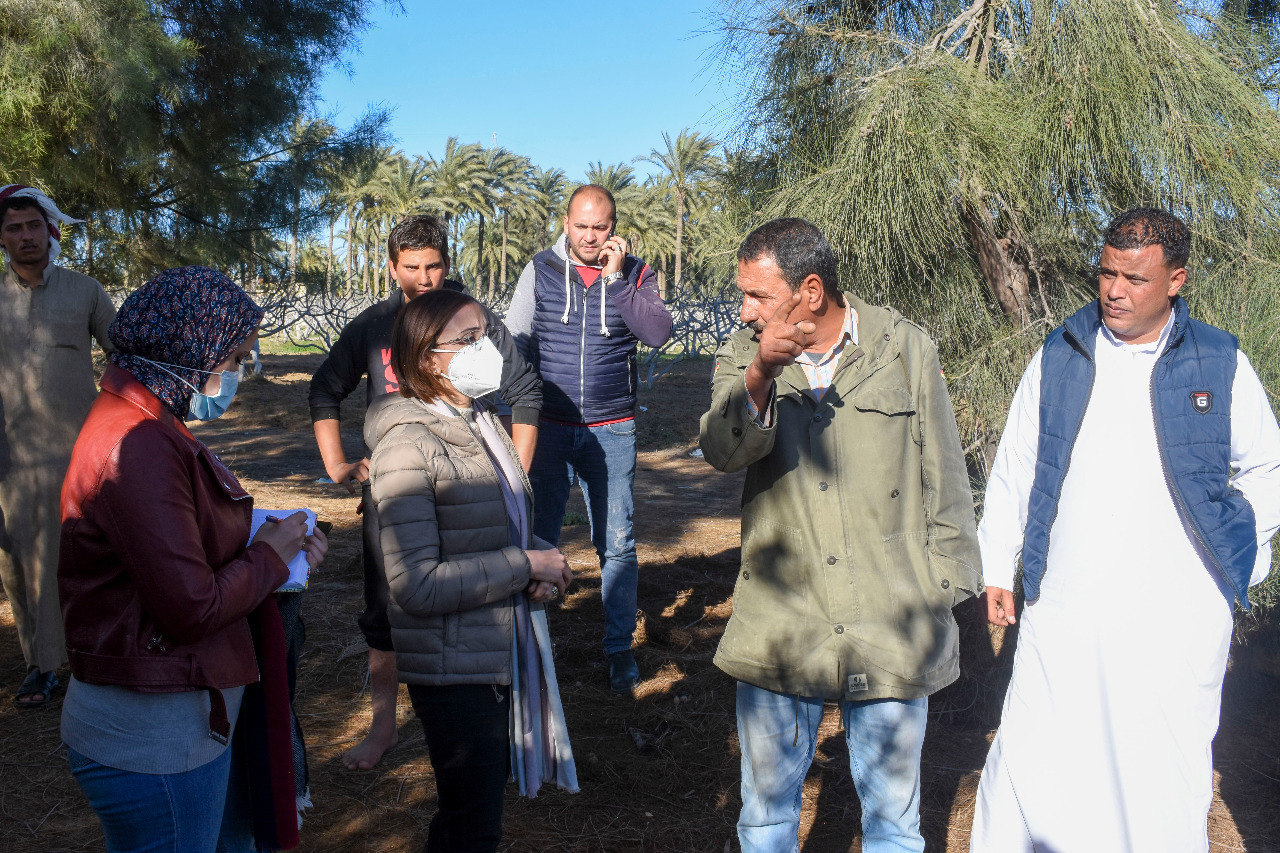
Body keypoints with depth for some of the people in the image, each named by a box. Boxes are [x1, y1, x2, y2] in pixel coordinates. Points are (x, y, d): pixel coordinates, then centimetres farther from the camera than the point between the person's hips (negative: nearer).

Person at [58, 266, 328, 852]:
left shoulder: (143, 427, 9)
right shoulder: (139, 448, -24)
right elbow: (194, 607, -25)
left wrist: (277, 541, 2)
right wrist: (270, 554, -10)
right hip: (156, 739, -10)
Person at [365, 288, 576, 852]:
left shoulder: (483, 424, 6)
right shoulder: (408, 445, -21)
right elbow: (415, 585, -28)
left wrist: (543, 563, -4)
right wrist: (525, 566, -22)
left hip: (500, 651, 8)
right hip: (452, 664, -8)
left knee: (489, 786, 24)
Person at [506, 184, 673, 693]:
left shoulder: (636, 275, 2)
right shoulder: (540, 271, 3)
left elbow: (658, 334, -13)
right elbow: (513, 343, 6)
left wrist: (615, 277, -15)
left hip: (612, 431, 0)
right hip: (549, 427, 0)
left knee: (618, 544, 5)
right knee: (536, 537, 6)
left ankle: (620, 648, 18)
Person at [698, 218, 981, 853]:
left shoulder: (906, 348, 0)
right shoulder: (744, 354, 1)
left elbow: (943, 480, 5)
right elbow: (722, 449, -17)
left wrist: (944, 595, 5)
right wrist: (760, 378, -35)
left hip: (890, 630, -1)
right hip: (778, 628, 1)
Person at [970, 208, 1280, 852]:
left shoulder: (1219, 363, 3)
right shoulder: (1059, 358, 6)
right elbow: (1013, 470, 10)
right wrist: (996, 569, 8)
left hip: (1178, 615, -1)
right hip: (1063, 608, 1)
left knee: (1169, 773, 6)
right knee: (1033, 759, 3)